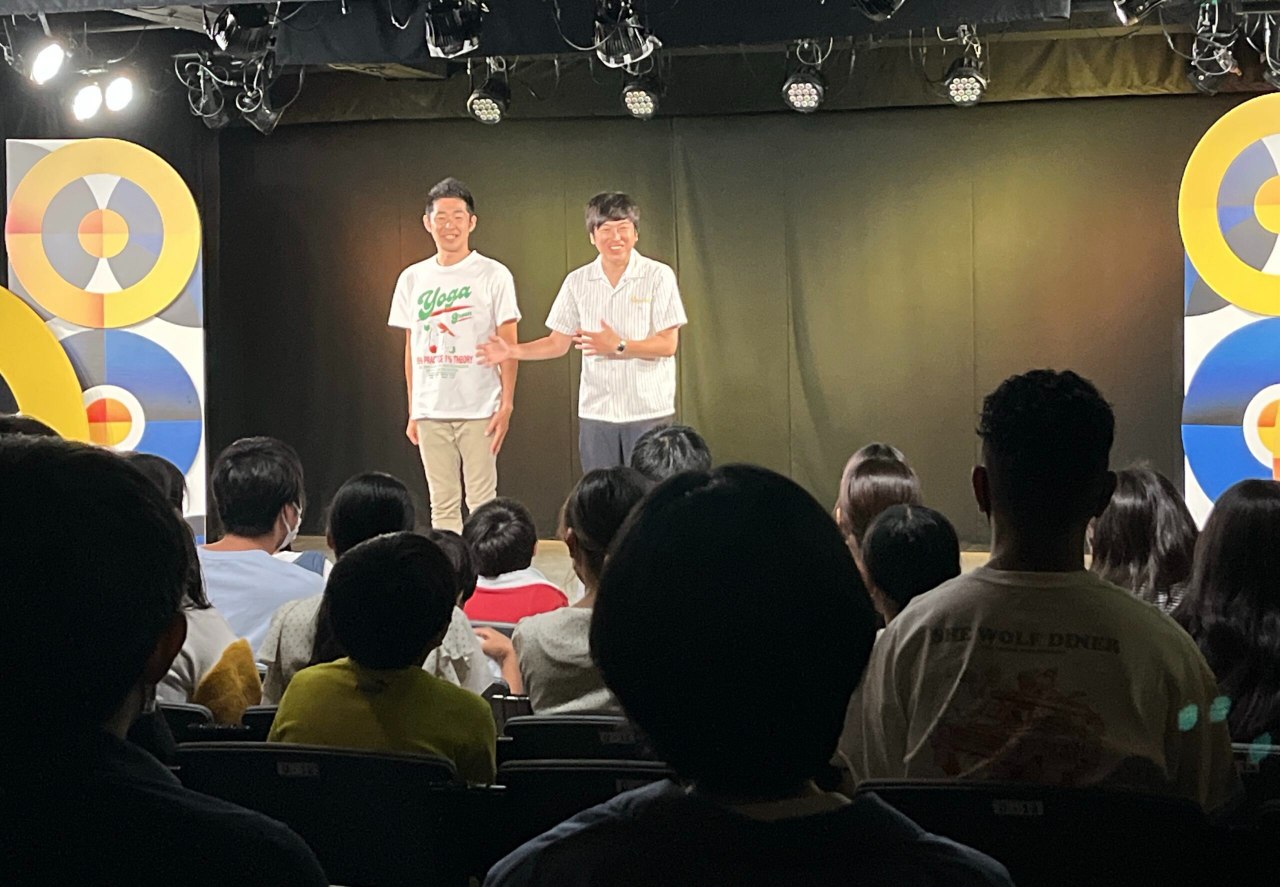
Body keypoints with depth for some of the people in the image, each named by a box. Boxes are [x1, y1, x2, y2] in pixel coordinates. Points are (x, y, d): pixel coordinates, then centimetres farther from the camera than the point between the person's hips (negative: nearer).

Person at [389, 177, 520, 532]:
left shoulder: (493, 275, -1)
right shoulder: (412, 278, 10)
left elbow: (507, 345, -2)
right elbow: (411, 350, 14)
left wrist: (506, 405, -9)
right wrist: (412, 413, 11)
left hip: (479, 410, -4)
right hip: (430, 412, 4)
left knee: (481, 500, -4)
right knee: (442, 504, 7)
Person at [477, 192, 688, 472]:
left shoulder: (658, 276, -5)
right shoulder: (577, 282, 7)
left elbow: (668, 344, -8)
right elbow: (558, 343, 10)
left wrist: (619, 346, -21)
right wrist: (513, 351, -4)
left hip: (648, 412, -3)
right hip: (595, 413, 4)